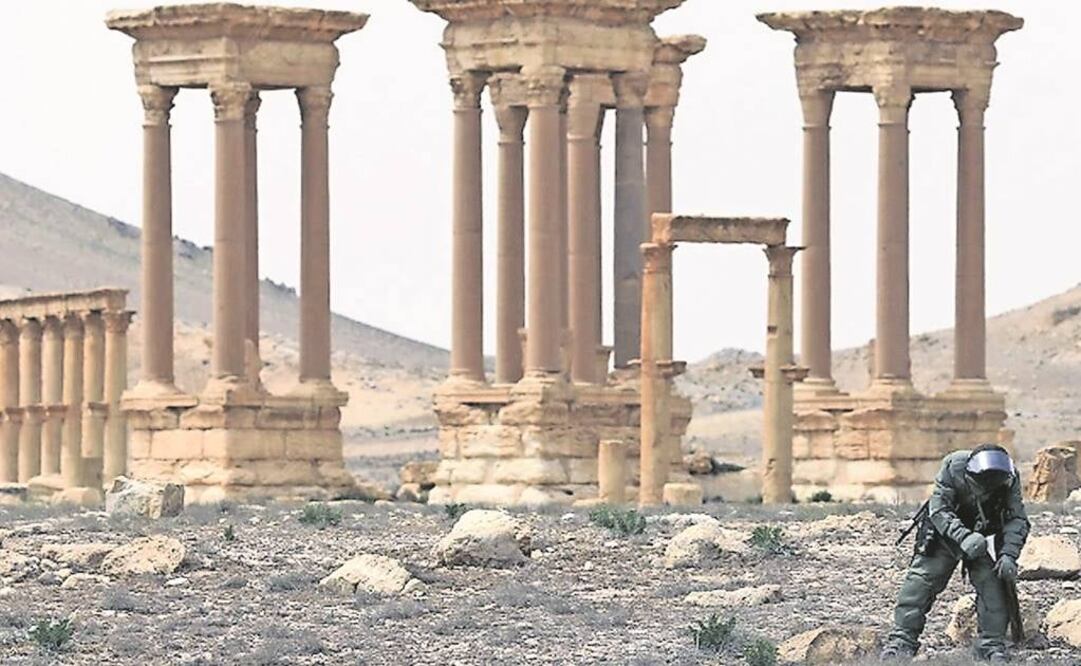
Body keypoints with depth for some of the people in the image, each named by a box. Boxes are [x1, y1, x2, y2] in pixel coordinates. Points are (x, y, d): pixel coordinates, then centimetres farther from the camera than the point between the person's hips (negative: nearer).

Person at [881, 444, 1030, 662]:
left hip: (985, 536, 2)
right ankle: (902, 639, -7)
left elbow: (1017, 519, -18)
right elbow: (938, 509, -29)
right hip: (947, 530, -2)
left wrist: (1008, 554, -32)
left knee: (993, 583, -11)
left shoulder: (1010, 479, -22)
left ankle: (993, 645, 0)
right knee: (922, 580, -11)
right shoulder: (953, 468, -29)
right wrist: (963, 537, -43)